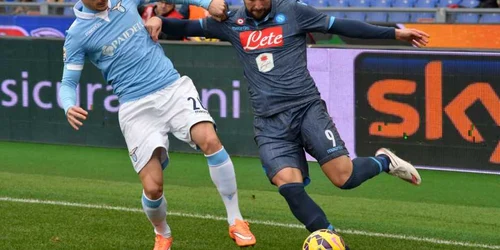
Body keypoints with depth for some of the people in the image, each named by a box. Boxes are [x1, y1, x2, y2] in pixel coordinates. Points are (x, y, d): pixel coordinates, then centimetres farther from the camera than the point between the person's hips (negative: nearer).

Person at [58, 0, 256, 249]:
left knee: (210, 140, -24)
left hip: (174, 87, 2)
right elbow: (68, 83, -1)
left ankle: (236, 221, -10)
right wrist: (69, 108, -22)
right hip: (136, 107, -2)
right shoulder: (77, 34, -3)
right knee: (152, 188, -11)